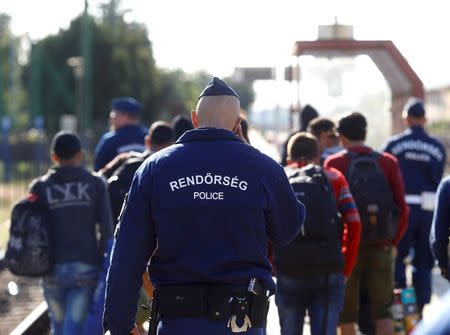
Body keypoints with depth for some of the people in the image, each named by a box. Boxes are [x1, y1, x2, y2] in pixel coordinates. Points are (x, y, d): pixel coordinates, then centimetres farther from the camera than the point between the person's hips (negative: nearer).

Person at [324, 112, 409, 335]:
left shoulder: (334, 164, -5)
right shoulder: (388, 162, 2)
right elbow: (402, 207, 0)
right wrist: (393, 241, 12)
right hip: (381, 246, 2)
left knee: (347, 312, 10)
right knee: (382, 310, 7)